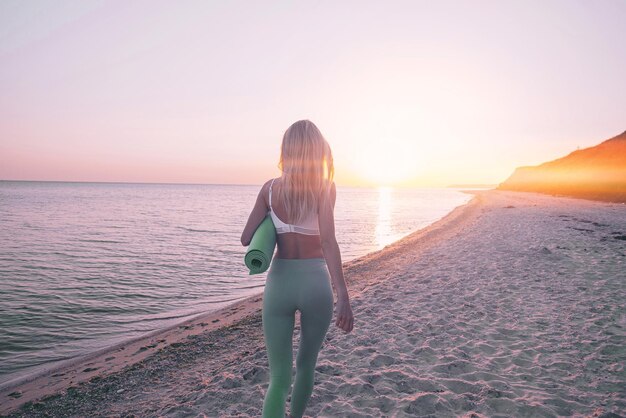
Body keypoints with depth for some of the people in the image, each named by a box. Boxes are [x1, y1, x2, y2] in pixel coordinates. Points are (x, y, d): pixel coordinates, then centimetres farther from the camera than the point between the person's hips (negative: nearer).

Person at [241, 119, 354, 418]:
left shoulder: (270, 188, 2)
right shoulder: (325, 186, -6)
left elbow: (246, 239, 3)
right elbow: (328, 240, -18)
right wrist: (343, 295, -20)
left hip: (278, 283, 1)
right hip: (315, 283, -1)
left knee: (279, 377, 7)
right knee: (306, 364, 24)